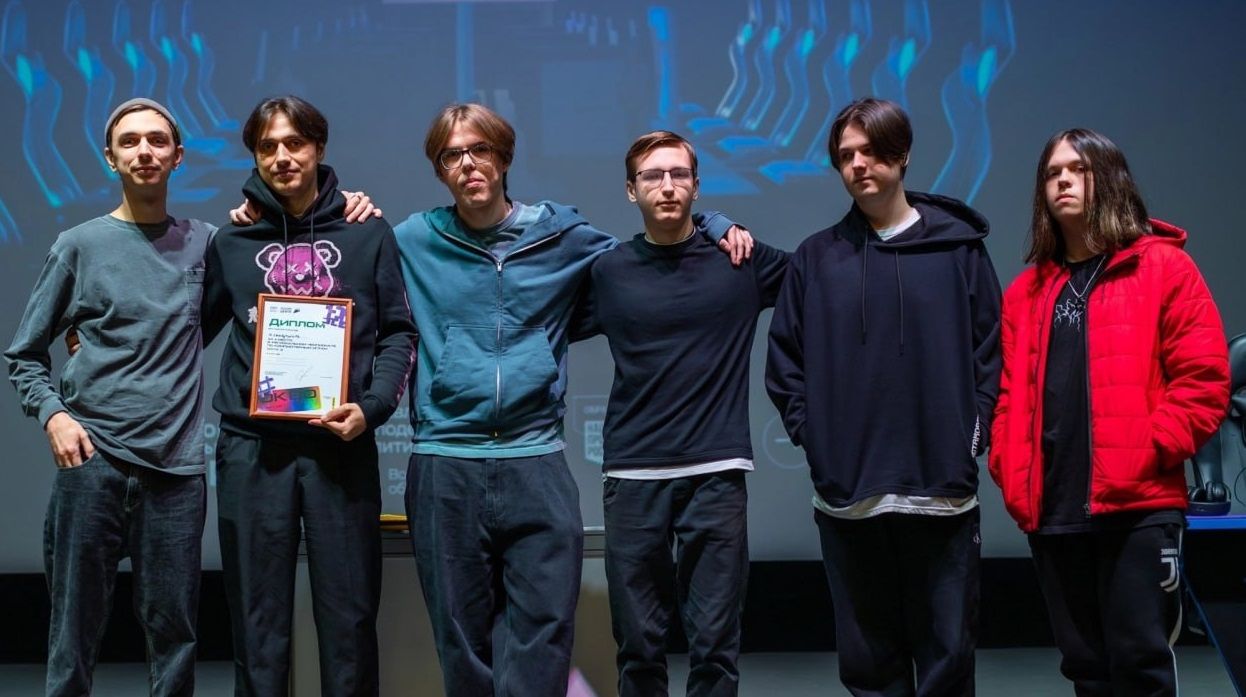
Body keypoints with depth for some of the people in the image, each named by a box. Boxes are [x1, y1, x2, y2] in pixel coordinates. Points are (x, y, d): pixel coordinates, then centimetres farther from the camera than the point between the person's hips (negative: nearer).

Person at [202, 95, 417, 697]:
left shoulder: (368, 234, 7)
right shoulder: (230, 242, 11)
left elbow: (399, 332, 6)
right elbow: (193, 329, 19)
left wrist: (372, 407, -8)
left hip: (342, 448, -1)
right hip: (251, 449, 1)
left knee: (349, 614, 3)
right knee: (257, 619, 5)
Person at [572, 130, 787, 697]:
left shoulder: (740, 261, 4)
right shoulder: (608, 271, 5)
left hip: (717, 473, -1)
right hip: (633, 478, 1)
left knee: (714, 642, 1)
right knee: (638, 643, 6)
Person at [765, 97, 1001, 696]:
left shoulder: (958, 247, 4)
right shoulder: (816, 257, 8)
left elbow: (992, 349, 3)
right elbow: (785, 360, 9)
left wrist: (974, 432, -5)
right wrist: (809, 431, -2)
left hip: (943, 490, -1)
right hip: (846, 493, 1)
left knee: (948, 649, 4)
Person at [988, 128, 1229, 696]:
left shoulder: (1164, 268, 2)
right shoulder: (1026, 291, 17)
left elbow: (1203, 378, -5)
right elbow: (1008, 395, 14)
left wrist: (1148, 453, -13)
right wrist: (1012, 475, 1)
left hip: (1138, 505, -5)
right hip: (1052, 511, 5)